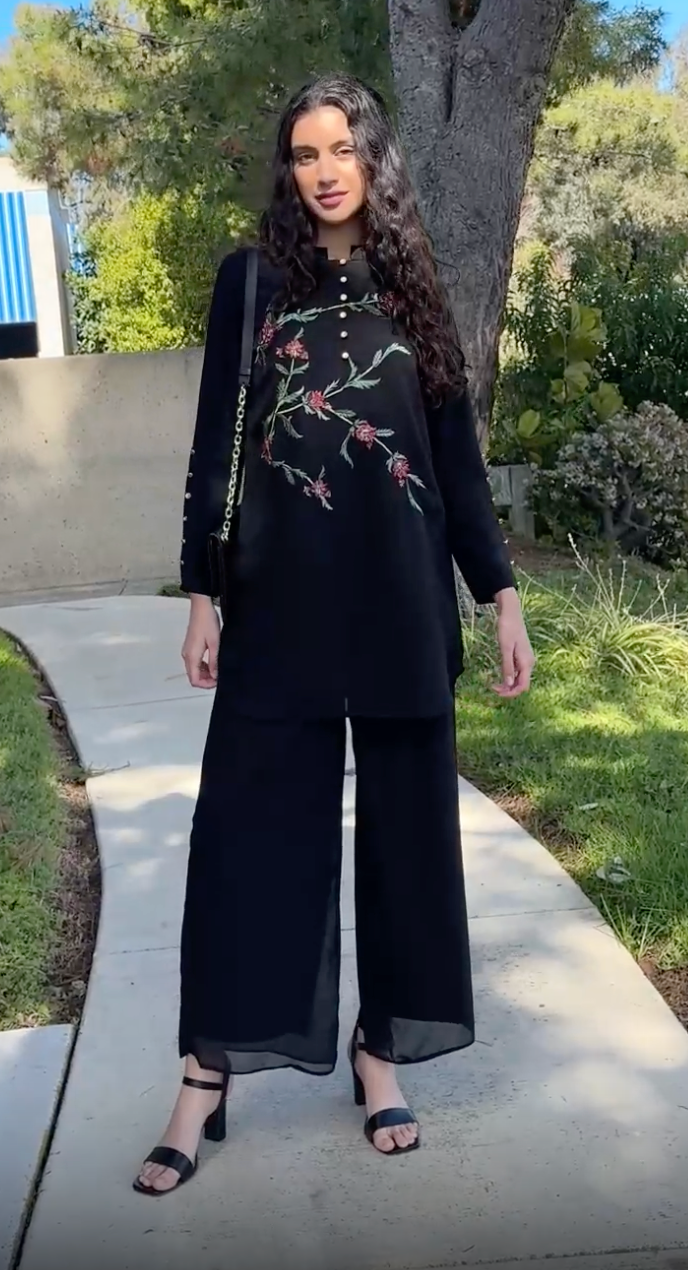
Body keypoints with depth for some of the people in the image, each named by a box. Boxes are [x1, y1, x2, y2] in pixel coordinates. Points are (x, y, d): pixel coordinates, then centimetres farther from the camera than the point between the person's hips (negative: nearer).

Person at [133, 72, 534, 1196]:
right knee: (253, 827, 0)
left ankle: (379, 1050, 21)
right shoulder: (251, 278, 6)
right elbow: (214, 446, 3)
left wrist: (502, 596, 4)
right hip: (283, 595, -2)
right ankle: (208, 1073, 10)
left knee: (403, 824, 6)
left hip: (402, 596, 2)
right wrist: (201, 592, -3)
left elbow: (457, 454, 9)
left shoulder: (411, 286, 10)